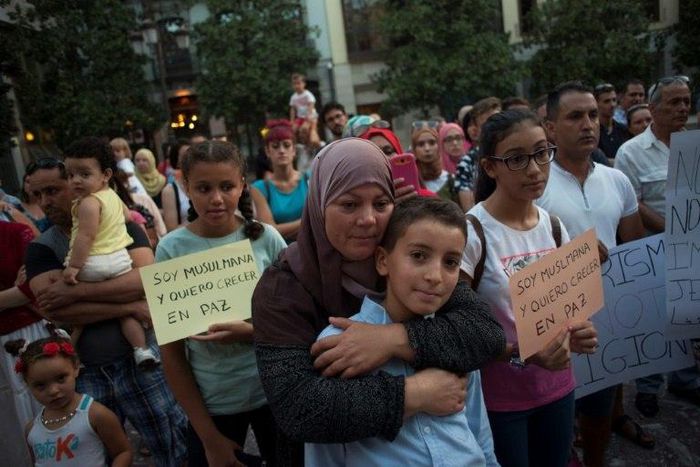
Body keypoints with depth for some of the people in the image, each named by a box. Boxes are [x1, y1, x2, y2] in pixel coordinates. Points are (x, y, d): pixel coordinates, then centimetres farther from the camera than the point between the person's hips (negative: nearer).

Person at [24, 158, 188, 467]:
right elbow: (50, 309, -14)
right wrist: (131, 308, -19)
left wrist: (76, 291, -21)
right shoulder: (40, 248, 2)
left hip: (139, 360, -2)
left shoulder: (122, 228, -1)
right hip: (83, 372, 2)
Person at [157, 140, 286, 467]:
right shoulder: (172, 249, -11)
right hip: (211, 402, -1)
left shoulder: (266, 237, -9)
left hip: (273, 391, 1)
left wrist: (252, 331, -23)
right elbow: (171, 352, -6)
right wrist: (208, 434, -6)